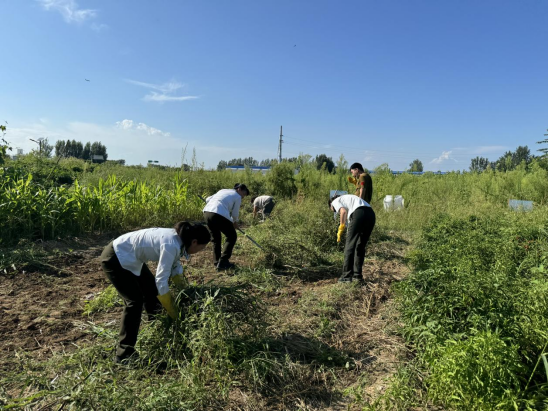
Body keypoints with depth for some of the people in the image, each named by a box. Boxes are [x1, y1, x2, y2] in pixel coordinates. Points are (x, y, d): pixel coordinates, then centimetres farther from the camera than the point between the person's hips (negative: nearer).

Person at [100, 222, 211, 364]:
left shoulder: (176, 239, -4)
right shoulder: (171, 245, -31)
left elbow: (175, 265, 11)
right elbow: (161, 280, -30)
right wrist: (173, 313, -21)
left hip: (130, 258, 10)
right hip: (115, 259, -10)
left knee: (152, 291, 16)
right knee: (135, 301, -11)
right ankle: (124, 354, 1)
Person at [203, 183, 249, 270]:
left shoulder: (223, 191, 29)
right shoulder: (237, 197, 10)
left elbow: (208, 200, 27)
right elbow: (235, 214, 10)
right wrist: (235, 223, 29)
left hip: (207, 212, 7)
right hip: (219, 215, -7)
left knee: (216, 238, 24)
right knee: (232, 236, 9)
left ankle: (217, 261, 28)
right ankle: (222, 262, 4)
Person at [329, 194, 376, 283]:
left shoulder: (336, 201, 17)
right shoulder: (348, 199, 39)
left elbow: (343, 211, -6)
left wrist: (340, 229, 1)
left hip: (359, 214, -7)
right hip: (371, 214, 8)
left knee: (349, 246, 3)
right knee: (360, 247, 17)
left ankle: (347, 276, 5)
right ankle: (357, 275, 21)